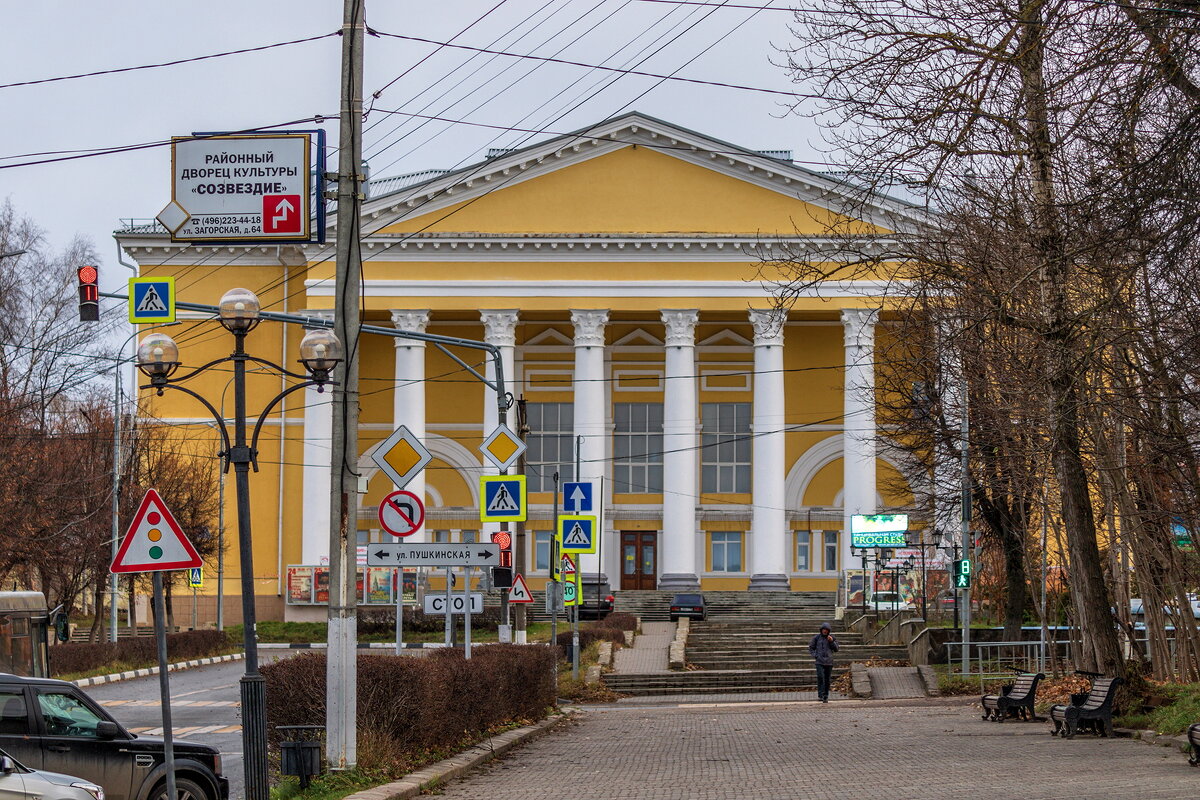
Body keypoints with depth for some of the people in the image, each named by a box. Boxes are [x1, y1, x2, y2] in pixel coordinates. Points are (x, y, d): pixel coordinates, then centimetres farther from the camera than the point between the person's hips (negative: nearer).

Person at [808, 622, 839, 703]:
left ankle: (826, 697, 13)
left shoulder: (832, 638, 6)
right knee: (820, 677, -17)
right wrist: (815, 655, -4)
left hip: (829, 662, 2)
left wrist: (832, 642, -10)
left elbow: (836, 649, 6)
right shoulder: (817, 638, 3)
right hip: (819, 662, -2)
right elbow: (811, 648, 11)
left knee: (827, 679, 5)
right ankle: (820, 695, -18)